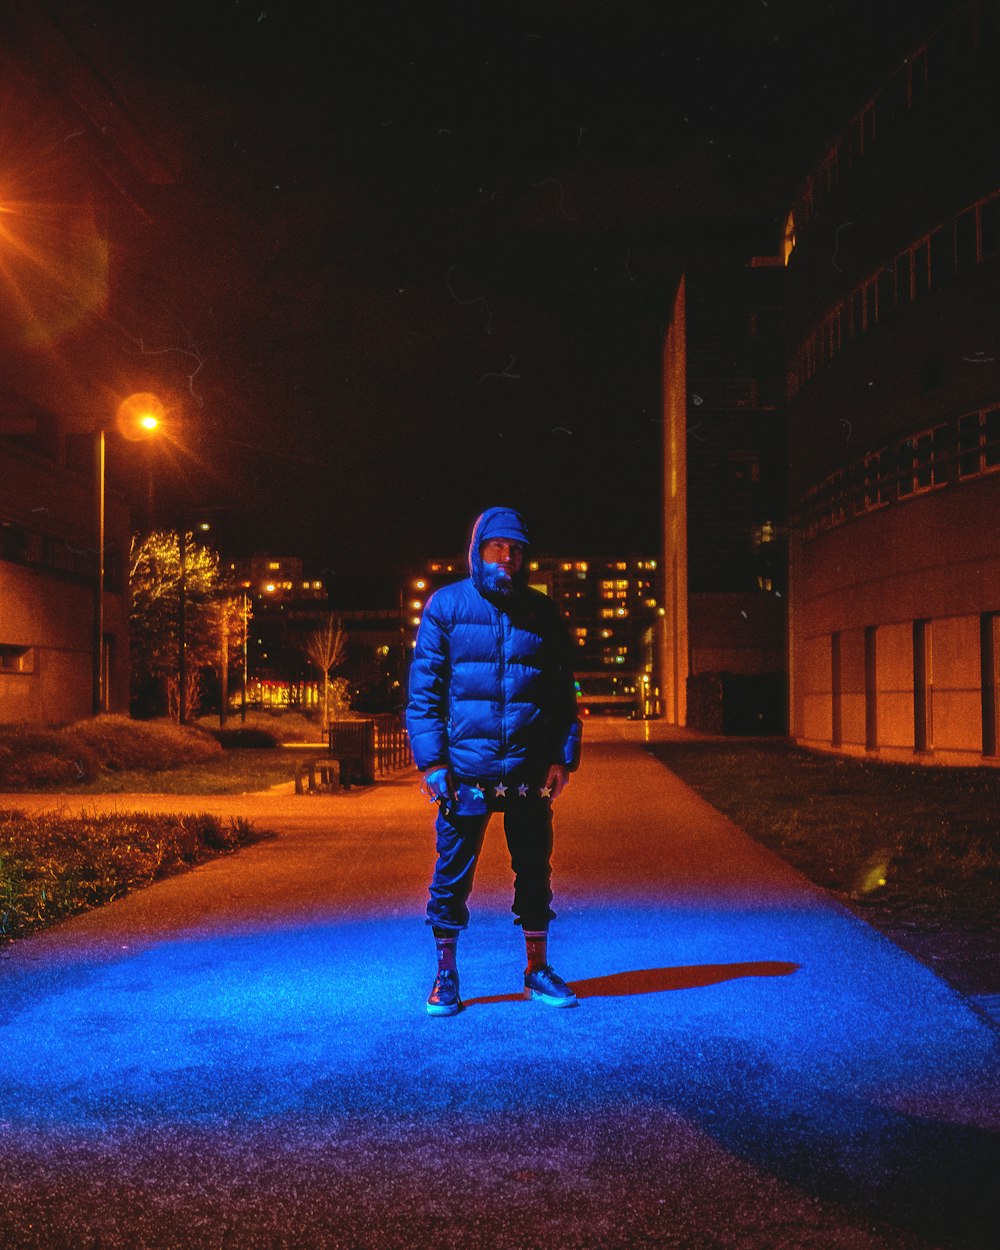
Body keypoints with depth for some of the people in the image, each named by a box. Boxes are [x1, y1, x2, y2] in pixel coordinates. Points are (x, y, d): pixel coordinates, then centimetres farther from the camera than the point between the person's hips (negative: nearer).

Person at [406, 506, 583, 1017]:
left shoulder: (543, 613, 8)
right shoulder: (445, 606, 1)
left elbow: (563, 690, 11)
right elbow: (424, 686, -1)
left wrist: (564, 756, 1)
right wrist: (430, 759, -8)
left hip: (529, 770, 2)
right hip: (465, 768, -2)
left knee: (535, 870, 11)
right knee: (452, 870, 5)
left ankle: (537, 970, 25)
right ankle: (445, 975, 19)